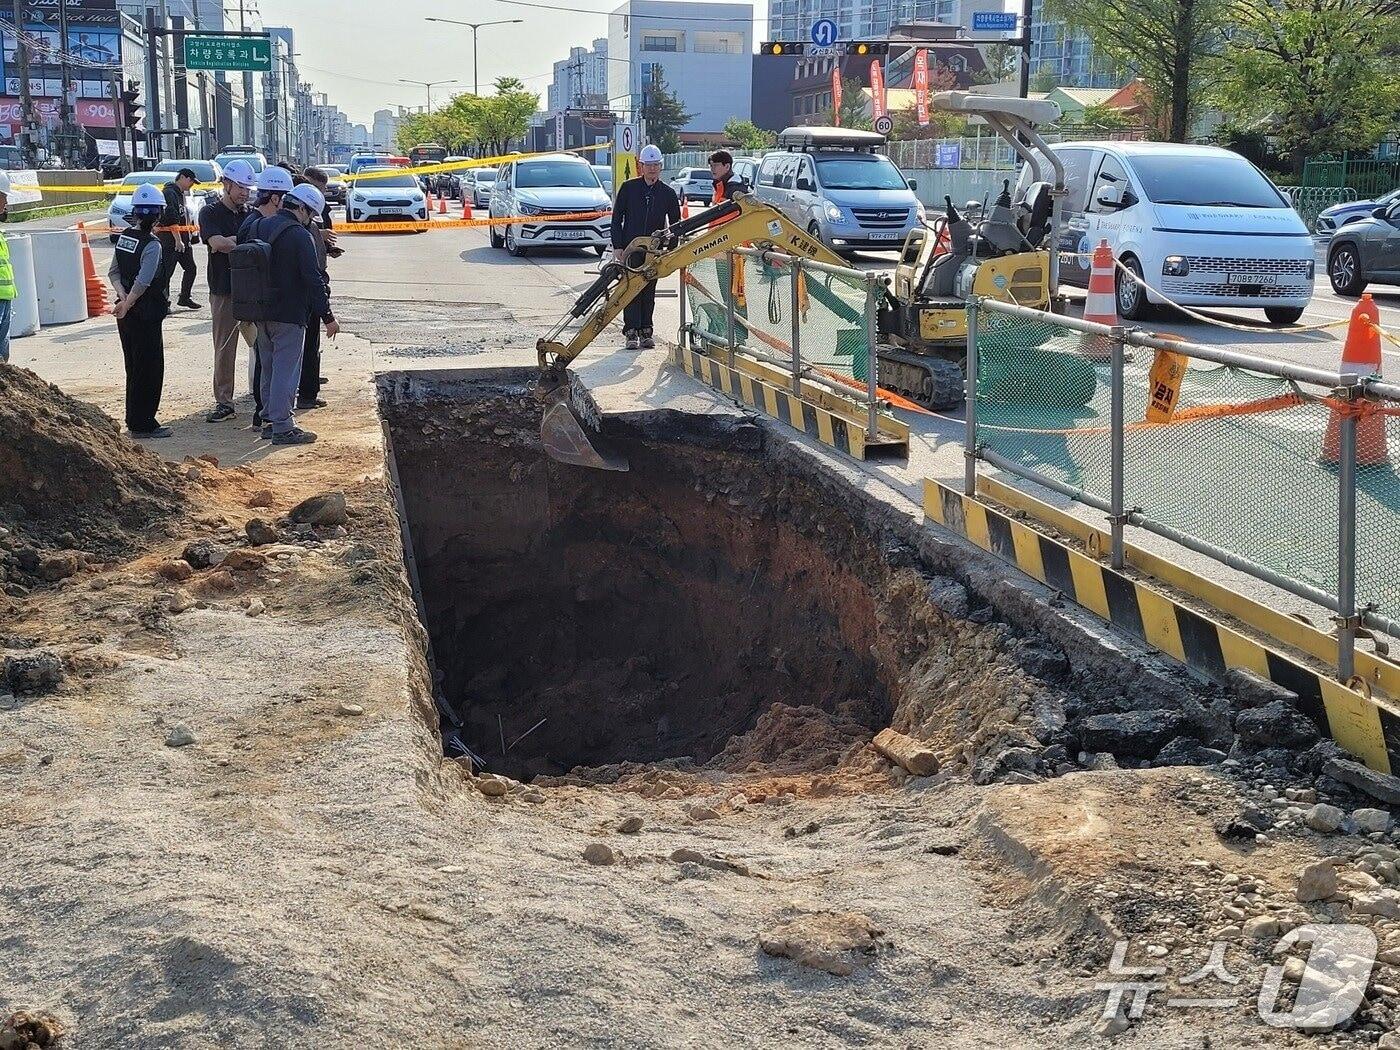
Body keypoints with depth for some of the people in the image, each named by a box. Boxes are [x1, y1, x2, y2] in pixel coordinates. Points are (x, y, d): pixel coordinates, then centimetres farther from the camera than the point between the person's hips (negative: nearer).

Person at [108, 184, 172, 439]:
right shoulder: (151, 245, -18)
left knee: (134, 367, 17)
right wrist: (126, 305, -15)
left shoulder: (124, 238, 7)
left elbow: (114, 272, 8)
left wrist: (123, 297, -3)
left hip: (128, 314, 8)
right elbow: (143, 282, -24)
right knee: (150, 368, 1)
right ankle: (142, 424, 5)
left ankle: (134, 420, 25)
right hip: (146, 315, -8)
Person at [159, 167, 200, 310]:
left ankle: (184, 298, 23)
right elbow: (171, 219, -23)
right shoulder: (170, 193, -14)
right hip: (170, 241, -10)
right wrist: (178, 240, -24)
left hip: (182, 240, 10)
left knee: (191, 268, 12)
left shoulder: (181, 194, 17)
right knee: (167, 271, -6)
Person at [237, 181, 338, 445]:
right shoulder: (300, 236, -15)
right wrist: (328, 317, -12)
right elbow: (313, 280, -17)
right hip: (289, 315, -8)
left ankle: (269, 420, 25)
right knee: (286, 371, -3)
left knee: (268, 368, 18)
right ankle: (283, 428, -2)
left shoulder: (256, 225, 8)